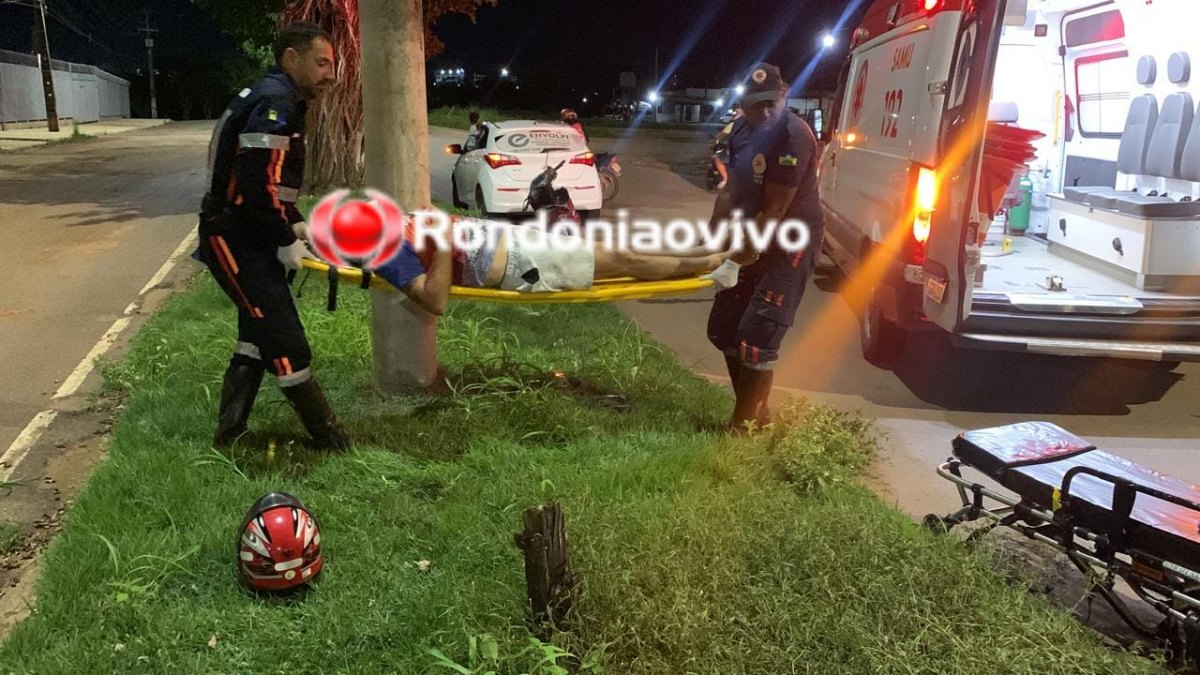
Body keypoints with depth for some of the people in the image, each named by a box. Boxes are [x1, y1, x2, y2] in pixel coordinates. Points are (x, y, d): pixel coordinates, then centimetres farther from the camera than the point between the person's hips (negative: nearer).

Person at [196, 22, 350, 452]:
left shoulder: (279, 99, 15)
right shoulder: (275, 99, -17)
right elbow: (256, 183, -25)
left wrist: (298, 226, 11)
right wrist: (286, 242, -16)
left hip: (249, 238, 11)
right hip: (234, 240, -11)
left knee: (258, 334, 17)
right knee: (284, 340, -5)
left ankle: (229, 434, 27)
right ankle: (327, 437, 6)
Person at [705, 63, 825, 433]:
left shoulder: (792, 136, -23)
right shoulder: (742, 130, 3)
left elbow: (774, 210, -25)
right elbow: (731, 190, 6)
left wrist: (739, 257, -23)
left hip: (791, 245, -9)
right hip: (756, 240, 9)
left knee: (756, 338, -12)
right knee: (722, 327, 13)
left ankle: (743, 427, 2)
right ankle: (756, 412, 26)